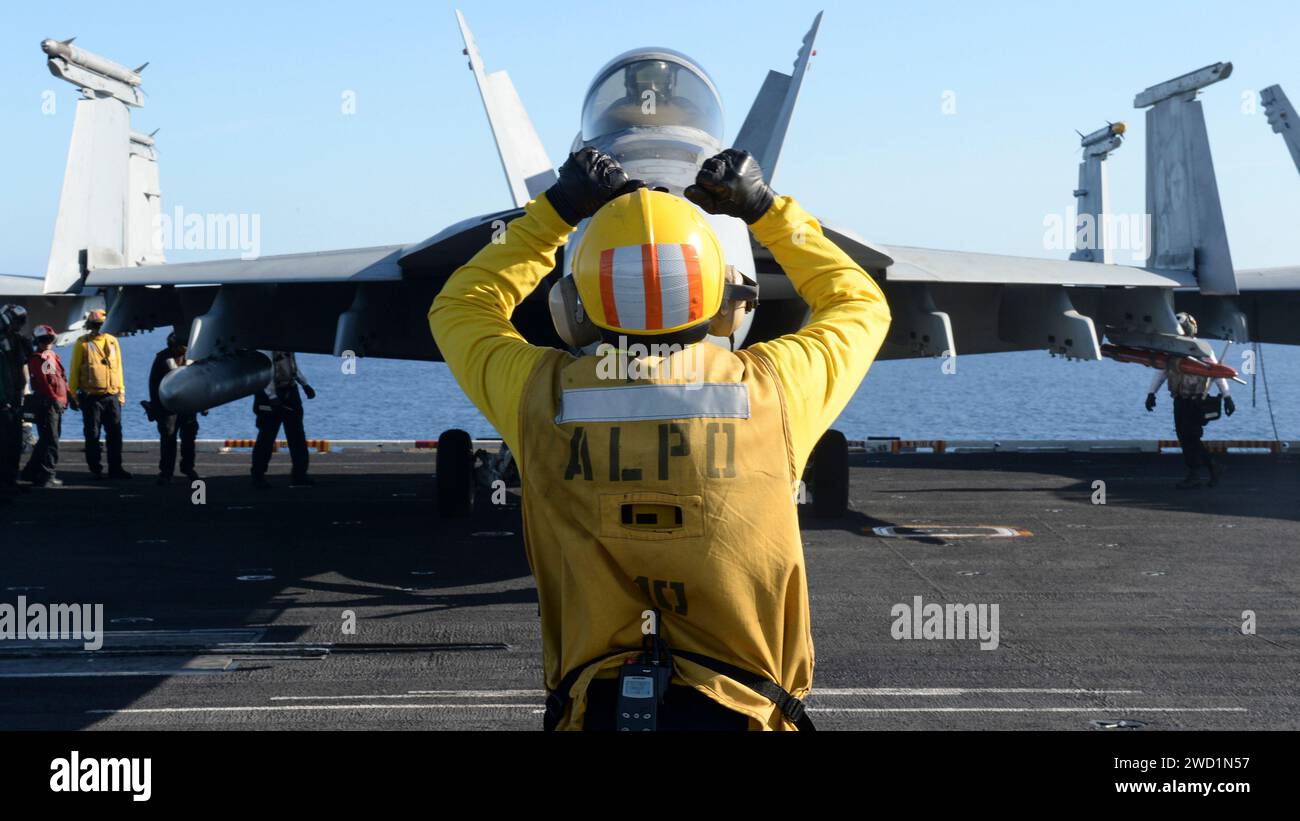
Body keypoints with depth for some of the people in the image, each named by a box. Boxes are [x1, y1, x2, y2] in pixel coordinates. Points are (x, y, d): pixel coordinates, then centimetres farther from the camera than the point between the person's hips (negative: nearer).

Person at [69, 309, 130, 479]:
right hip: (91, 397, -3)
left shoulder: (112, 341, 9)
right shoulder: (82, 343, -2)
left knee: (115, 433, 4)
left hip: (111, 396, 3)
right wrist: (73, 395, -4)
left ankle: (115, 468, 11)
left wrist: (121, 391, 12)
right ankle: (96, 470, 11)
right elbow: (74, 371, -1)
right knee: (92, 435, 3)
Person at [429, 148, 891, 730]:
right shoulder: (771, 389, -6)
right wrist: (767, 210, 20)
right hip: (744, 712, 0)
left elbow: (458, 307, 18)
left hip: (594, 709, 0)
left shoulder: (542, 397, -5)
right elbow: (861, 305, 17)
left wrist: (554, 212, 19)